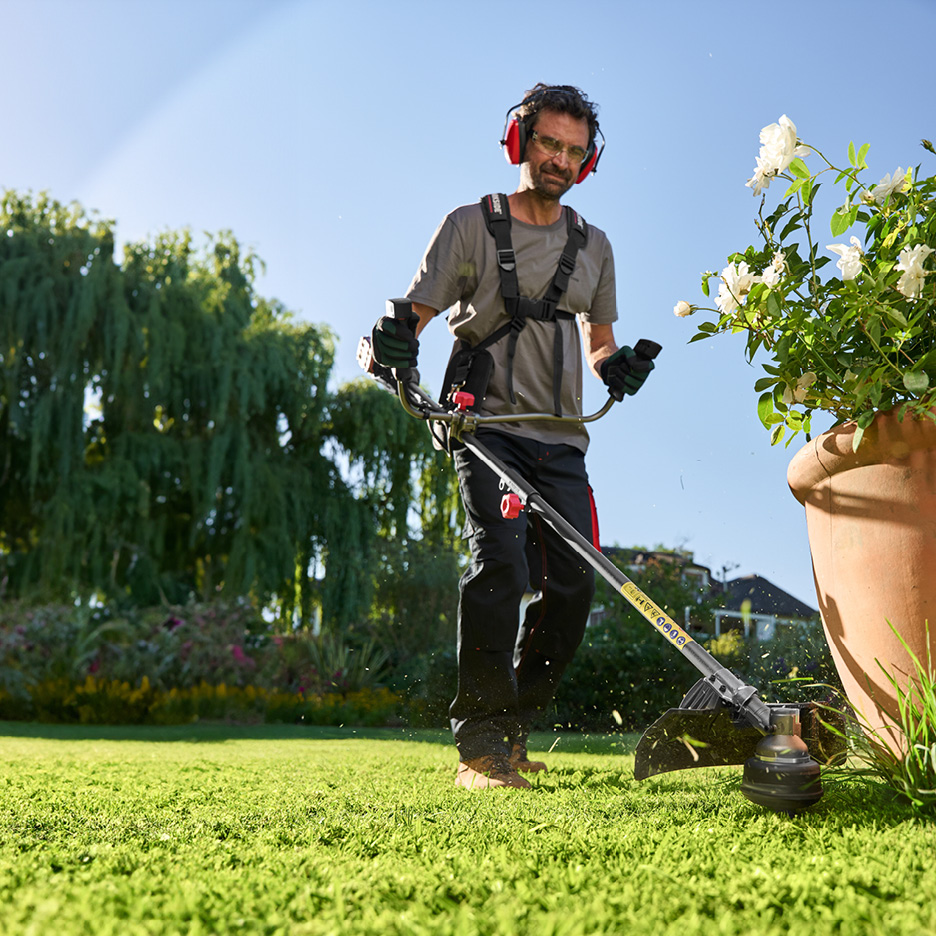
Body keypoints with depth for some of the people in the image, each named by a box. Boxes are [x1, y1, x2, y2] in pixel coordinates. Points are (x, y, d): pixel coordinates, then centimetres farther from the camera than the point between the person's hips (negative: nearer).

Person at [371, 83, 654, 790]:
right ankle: (480, 742, -15)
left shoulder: (594, 246, 18)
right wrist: (395, 341, -22)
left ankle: (513, 729, 14)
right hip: (488, 424, -4)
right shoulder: (471, 225, 6)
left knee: (573, 582, -3)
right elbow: (416, 314, 2)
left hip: (561, 439, 5)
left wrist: (615, 364, 3)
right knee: (502, 561, -23)